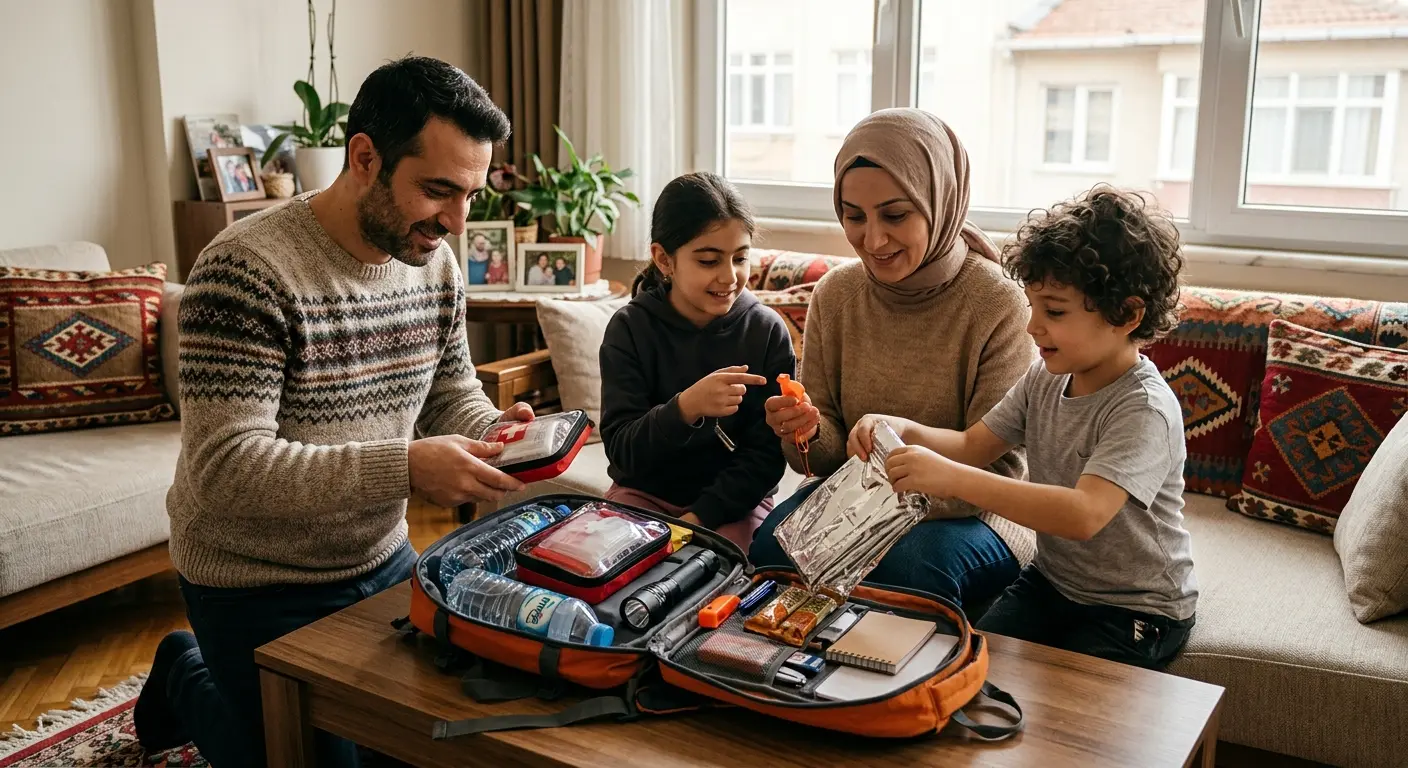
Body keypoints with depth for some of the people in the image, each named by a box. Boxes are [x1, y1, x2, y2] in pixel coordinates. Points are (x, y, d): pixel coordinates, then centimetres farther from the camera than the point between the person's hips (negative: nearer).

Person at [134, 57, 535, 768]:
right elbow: (225, 468, -30)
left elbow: (452, 394, 7)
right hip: (259, 584, -6)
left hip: (382, 560, 7)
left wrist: (494, 431, -17)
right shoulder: (246, 270, -25)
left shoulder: (435, 263, -3)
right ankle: (185, 679, 34)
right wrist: (405, 467, -39)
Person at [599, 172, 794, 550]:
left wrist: (699, 516, -19)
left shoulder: (767, 331, -8)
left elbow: (766, 455, -7)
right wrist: (686, 408, -34)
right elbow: (621, 450, -15)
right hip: (644, 493, 2)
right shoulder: (630, 328, -8)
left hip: (733, 501, -1)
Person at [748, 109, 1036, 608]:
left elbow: (997, 468, -15)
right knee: (773, 544, -25)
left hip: (969, 510, -3)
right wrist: (809, 433, -22)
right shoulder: (835, 294, -1)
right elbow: (831, 454, 3)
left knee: (910, 566, -34)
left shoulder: (998, 306, -16)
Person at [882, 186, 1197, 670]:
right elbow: (973, 445, 2)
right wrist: (905, 431, -20)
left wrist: (952, 478, -43)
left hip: (1135, 610, -6)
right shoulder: (1045, 379, -3)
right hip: (1052, 580, 6)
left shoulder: (1146, 409, -26)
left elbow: (1083, 514, -39)